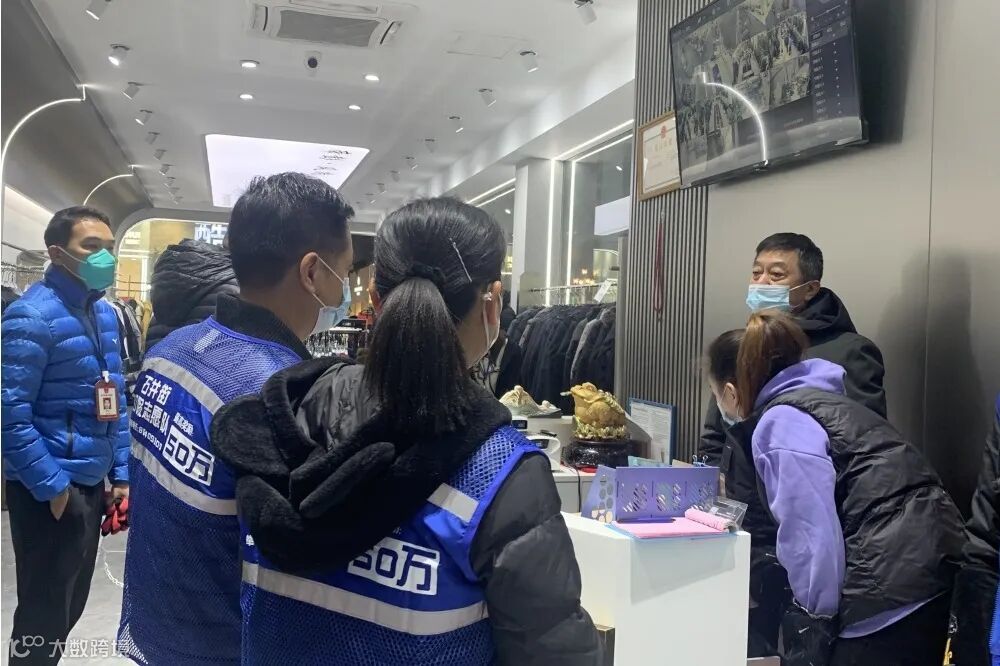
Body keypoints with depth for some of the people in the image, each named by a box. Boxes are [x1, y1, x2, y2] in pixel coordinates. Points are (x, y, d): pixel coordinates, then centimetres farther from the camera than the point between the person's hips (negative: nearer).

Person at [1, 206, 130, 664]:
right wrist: (52, 486, -19)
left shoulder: (104, 313, 8)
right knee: (44, 613, 7)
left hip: (92, 484, 8)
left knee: (71, 605, 20)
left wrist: (121, 474, 10)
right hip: (49, 492, -8)